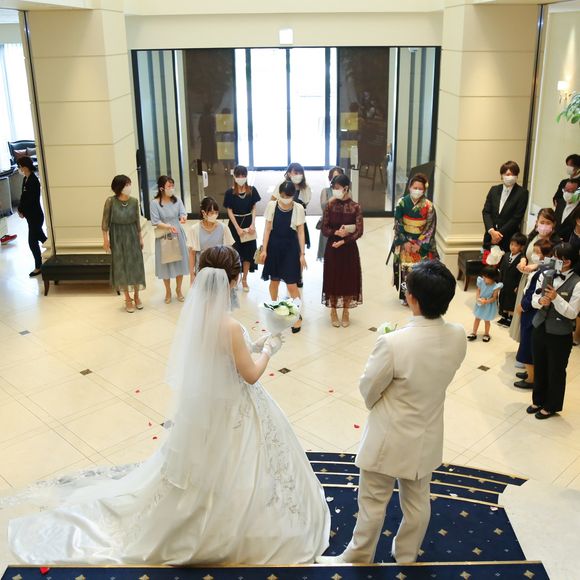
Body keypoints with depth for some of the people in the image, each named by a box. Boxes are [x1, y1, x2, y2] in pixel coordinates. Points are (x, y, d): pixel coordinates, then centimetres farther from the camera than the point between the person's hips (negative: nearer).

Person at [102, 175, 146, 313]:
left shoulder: (134, 201, -5)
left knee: (136, 265, 6)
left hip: (132, 235, 2)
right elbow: (105, 221, -6)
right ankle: (128, 298, 16)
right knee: (121, 266, 4)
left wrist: (140, 237, 8)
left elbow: (137, 220, 5)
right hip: (117, 237, -2)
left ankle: (136, 296, 22)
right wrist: (106, 239, -6)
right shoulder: (110, 201, -13)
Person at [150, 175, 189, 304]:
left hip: (178, 235, 3)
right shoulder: (154, 203, -12)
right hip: (164, 237, -3)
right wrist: (168, 226, -28)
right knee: (166, 263, 7)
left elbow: (183, 213, -9)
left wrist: (183, 218, -33)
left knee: (179, 262, 10)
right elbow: (155, 222, -14)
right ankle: (168, 291, 25)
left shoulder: (177, 200, -2)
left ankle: (178, 289, 29)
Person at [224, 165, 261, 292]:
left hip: (249, 223, 2)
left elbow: (254, 208, 1)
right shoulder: (230, 192, -7)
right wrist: (238, 228, -12)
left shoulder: (252, 190, -2)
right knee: (235, 251, 3)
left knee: (248, 251, 6)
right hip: (235, 224, -2)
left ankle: (244, 279, 19)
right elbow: (230, 211, -6)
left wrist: (252, 224, -10)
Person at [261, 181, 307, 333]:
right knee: (274, 280, 16)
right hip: (274, 246, 2)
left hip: (291, 248, -2)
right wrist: (264, 249, -3)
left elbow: (300, 232, -3)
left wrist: (302, 253, -4)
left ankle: (298, 315, 11)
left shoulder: (298, 208, -8)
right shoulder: (271, 205, -5)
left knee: (291, 284, -3)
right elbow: (267, 228, -1)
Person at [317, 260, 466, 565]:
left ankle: (358, 560, 40)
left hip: (391, 439, -5)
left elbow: (367, 390, -17)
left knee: (373, 503, 18)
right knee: (418, 501, 25)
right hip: (427, 437, 5)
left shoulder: (393, 343, -33)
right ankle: (407, 556, 48)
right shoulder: (458, 336, -16)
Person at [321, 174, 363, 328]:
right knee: (333, 279, 7)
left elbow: (359, 231, -10)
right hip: (332, 248, 1)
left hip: (349, 248, -1)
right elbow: (324, 229, -3)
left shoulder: (355, 207, -7)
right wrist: (337, 232, -21)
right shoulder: (330, 206, -3)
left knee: (348, 279, 7)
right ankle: (333, 311, 23)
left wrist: (343, 241, -19)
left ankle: (345, 311, 24)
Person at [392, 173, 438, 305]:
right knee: (405, 267, 2)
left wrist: (419, 244, -12)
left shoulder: (428, 206, -7)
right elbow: (398, 224, -4)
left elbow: (430, 227, -6)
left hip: (422, 242, 0)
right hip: (404, 241, 0)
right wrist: (405, 241, -11)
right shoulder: (402, 202, -5)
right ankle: (405, 295, 15)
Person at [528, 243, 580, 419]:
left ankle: (551, 406, 32)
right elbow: (534, 300, 3)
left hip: (560, 335, -4)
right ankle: (538, 400, 40)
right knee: (539, 367, 20)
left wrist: (555, 298, -28)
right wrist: (540, 301, -20)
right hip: (539, 329, 5)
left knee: (555, 372, 13)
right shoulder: (545, 275, -3)